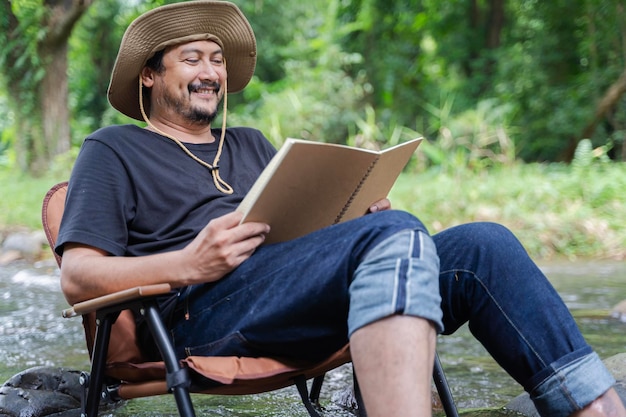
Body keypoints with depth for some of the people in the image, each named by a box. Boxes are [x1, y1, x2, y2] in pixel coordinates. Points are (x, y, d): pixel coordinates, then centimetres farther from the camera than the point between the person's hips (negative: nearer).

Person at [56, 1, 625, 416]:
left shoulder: (250, 145, 33)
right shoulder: (114, 151, 14)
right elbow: (77, 278, 1)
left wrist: (360, 212, 3)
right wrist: (187, 265, -16)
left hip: (301, 306, 6)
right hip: (202, 308, -6)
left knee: (483, 246, -13)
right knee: (396, 235, -32)